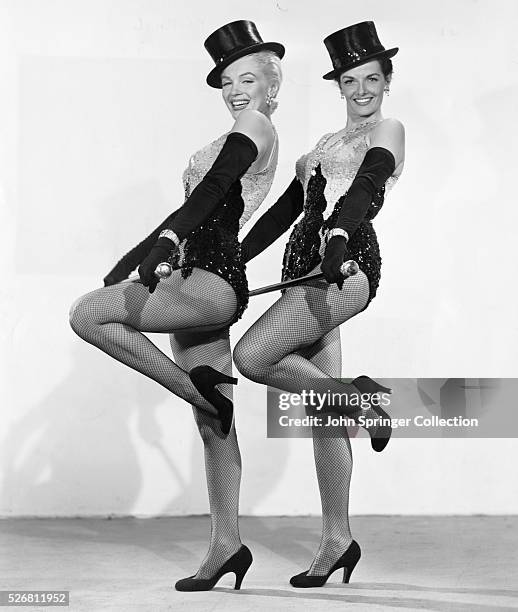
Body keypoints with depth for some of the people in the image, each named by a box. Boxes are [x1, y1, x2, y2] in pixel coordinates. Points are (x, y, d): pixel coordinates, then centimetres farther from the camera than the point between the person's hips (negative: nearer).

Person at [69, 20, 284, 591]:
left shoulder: (255, 125, -3)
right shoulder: (239, 134, 25)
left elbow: (212, 191, -20)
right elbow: (202, 205, 30)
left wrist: (167, 239, -32)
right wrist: (137, 255, 30)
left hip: (215, 281, -10)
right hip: (202, 283, 10)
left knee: (88, 314, -17)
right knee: (212, 422, 7)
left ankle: (198, 387, -10)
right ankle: (225, 544, 10)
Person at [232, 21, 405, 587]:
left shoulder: (388, 132, 4)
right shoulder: (326, 144, 27)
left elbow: (365, 188, -17)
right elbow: (285, 209, 28)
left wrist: (339, 234, -35)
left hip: (347, 267, -8)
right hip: (308, 269, 8)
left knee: (251, 357, -22)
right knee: (321, 410, 4)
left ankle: (360, 397, -4)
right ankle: (337, 540, 9)